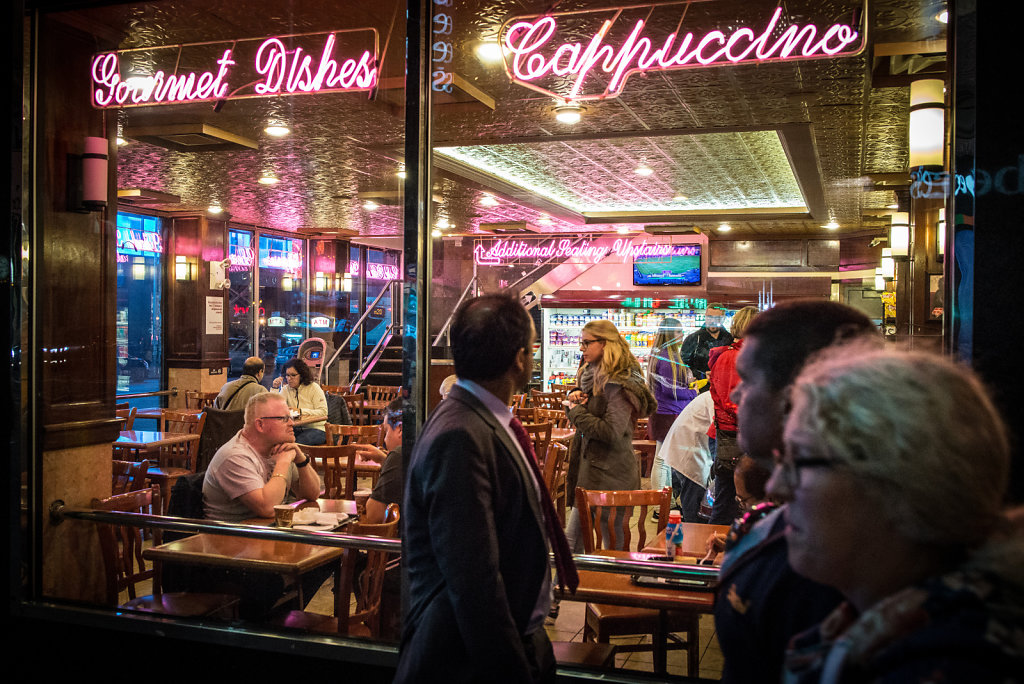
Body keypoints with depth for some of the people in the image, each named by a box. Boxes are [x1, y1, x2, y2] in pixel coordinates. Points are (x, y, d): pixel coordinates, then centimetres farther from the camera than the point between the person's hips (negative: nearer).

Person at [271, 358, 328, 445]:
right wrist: (275, 388, -6)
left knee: (298, 442, -34)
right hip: (296, 429, 3)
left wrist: (300, 411, -16)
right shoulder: (286, 389, 10)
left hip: (315, 429, -3)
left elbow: (323, 412, -11)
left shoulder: (313, 388, -2)